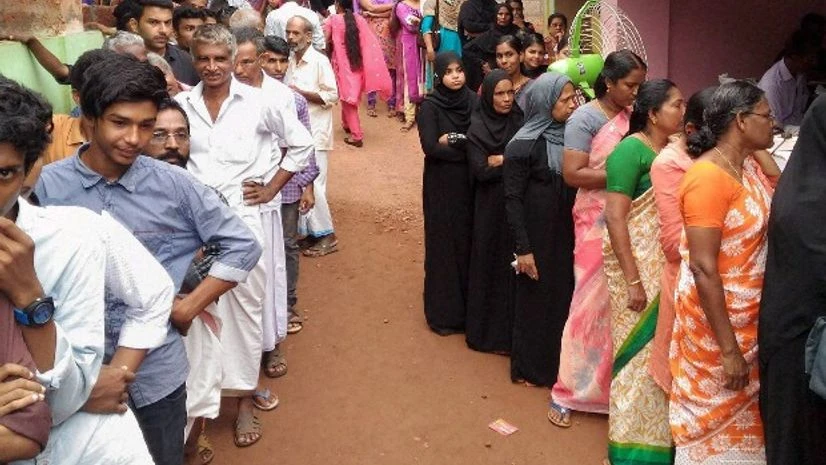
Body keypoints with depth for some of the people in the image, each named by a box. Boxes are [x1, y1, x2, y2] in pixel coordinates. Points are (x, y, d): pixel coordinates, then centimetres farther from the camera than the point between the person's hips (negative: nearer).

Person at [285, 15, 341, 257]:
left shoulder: (319, 61, -9)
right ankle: (306, 230, 20)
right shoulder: (290, 61, 12)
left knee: (313, 184, -7)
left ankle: (327, 235, 3)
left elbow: (332, 95, -13)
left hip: (314, 132, -7)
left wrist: (300, 93, -16)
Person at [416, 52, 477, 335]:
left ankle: (468, 307, 23)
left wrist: (452, 140, -12)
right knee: (443, 245, 3)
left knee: (469, 242, 9)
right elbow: (430, 147, -19)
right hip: (441, 186, -4)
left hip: (469, 183, 4)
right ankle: (443, 313, 14)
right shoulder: (430, 106, -8)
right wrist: (466, 143, -15)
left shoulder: (473, 101, 4)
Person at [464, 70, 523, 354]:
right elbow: (481, 171, -16)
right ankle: (490, 331, 17)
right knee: (492, 264, 4)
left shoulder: (520, 121, 3)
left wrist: (501, 160, -10)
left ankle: (513, 328, 23)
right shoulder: (477, 128, -9)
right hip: (491, 208, -4)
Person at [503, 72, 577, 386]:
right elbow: (512, 199, -14)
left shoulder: (568, 136, 2)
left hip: (565, 234, 6)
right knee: (536, 299, 8)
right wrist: (523, 248, -16)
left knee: (563, 295, 14)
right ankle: (530, 367, 25)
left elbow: (577, 183, 9)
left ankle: (557, 361, 32)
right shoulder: (523, 146, -15)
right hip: (538, 236, -6)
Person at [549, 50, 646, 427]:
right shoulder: (585, 118, -9)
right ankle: (568, 391, 13)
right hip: (599, 222, -5)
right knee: (594, 302, 0)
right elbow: (573, 174, -15)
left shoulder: (635, 115, 5)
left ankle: (617, 381, 25)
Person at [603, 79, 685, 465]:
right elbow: (614, 218, -18)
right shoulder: (631, 151, -13)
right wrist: (633, 280, -20)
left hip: (669, 269, 7)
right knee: (640, 353, 2)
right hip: (638, 268, -7)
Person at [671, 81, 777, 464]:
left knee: (743, 414, 21)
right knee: (716, 421, 9)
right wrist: (728, 348, -23)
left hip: (749, 319, 8)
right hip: (716, 320, -8)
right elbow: (703, 269, -25)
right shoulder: (709, 177, -22)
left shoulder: (753, 167, 5)